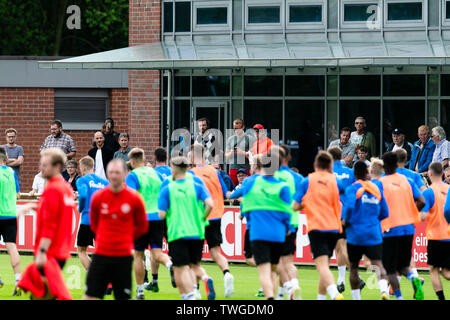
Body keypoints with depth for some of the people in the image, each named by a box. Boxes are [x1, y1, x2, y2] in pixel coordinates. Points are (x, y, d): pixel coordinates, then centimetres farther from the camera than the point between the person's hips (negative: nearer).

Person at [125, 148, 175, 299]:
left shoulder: (132, 176, -6)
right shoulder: (155, 173, 11)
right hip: (158, 217, 4)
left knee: (138, 255, 9)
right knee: (157, 253, 2)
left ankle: (140, 290, 13)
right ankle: (169, 264, -33)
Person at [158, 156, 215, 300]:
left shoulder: (167, 189, -2)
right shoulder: (197, 186, 3)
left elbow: (161, 214, -8)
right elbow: (210, 204, -11)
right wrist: (202, 219, 5)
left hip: (176, 234, -3)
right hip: (197, 233, 3)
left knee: (181, 269, -1)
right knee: (195, 265, 17)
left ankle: (189, 296, -17)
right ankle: (205, 278, -14)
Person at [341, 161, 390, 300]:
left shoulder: (352, 188, -5)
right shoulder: (377, 187, 9)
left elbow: (349, 205, -23)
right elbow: (385, 213, 11)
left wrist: (345, 220, -6)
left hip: (355, 235, -2)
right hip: (374, 234, 2)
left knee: (353, 268, 13)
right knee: (378, 264, -8)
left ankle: (356, 297, 16)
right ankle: (384, 289, -34)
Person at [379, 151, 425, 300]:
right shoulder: (407, 181, 6)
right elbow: (421, 202, -1)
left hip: (390, 230, -4)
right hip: (408, 228, 4)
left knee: (390, 270, 4)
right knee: (403, 266, 15)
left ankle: (399, 296, -6)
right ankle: (414, 278, -16)